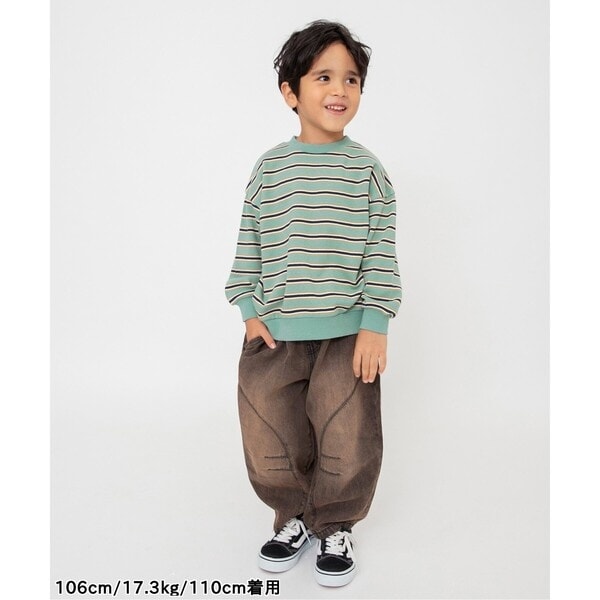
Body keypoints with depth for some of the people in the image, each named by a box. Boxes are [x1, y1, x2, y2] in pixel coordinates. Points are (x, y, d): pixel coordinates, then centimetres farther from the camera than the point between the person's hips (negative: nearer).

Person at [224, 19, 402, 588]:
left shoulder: (367, 168, 0)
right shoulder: (269, 168, 4)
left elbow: (380, 252, -1)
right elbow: (250, 246, 8)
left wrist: (374, 326, -7)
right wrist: (251, 312, 1)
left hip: (347, 332, -1)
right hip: (275, 333, 2)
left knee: (349, 442, 0)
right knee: (268, 441, 4)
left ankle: (335, 527, 29)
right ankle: (294, 517, 32)